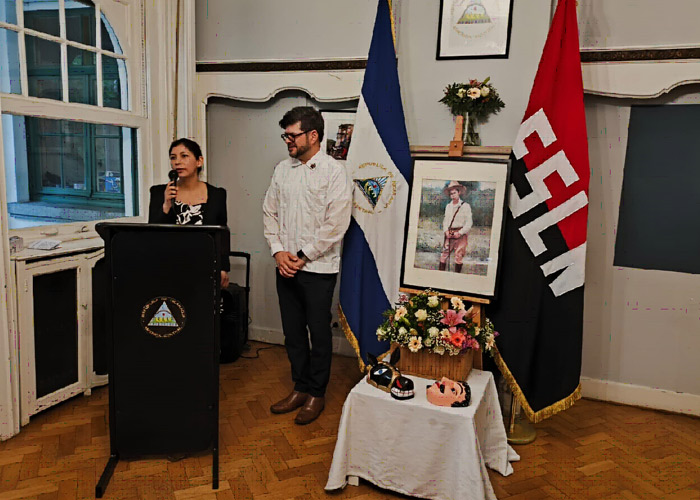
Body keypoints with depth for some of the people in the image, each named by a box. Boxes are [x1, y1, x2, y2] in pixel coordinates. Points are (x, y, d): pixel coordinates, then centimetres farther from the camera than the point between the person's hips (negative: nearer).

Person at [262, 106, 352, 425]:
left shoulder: (334, 172, -8)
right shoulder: (282, 169, 9)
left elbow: (336, 223, -15)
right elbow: (270, 211, 11)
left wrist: (303, 256, -13)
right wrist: (278, 251, -3)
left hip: (318, 267, -5)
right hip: (286, 266, 6)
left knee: (319, 332, 6)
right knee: (292, 330, 14)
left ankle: (317, 394, 22)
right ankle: (300, 388, 30)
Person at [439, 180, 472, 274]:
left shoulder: (465, 206, -3)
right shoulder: (448, 206, 14)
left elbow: (468, 223, -5)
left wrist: (460, 233, -14)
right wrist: (446, 230, -1)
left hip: (460, 234, -4)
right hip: (449, 234, 4)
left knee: (458, 256, -3)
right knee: (444, 254, -1)